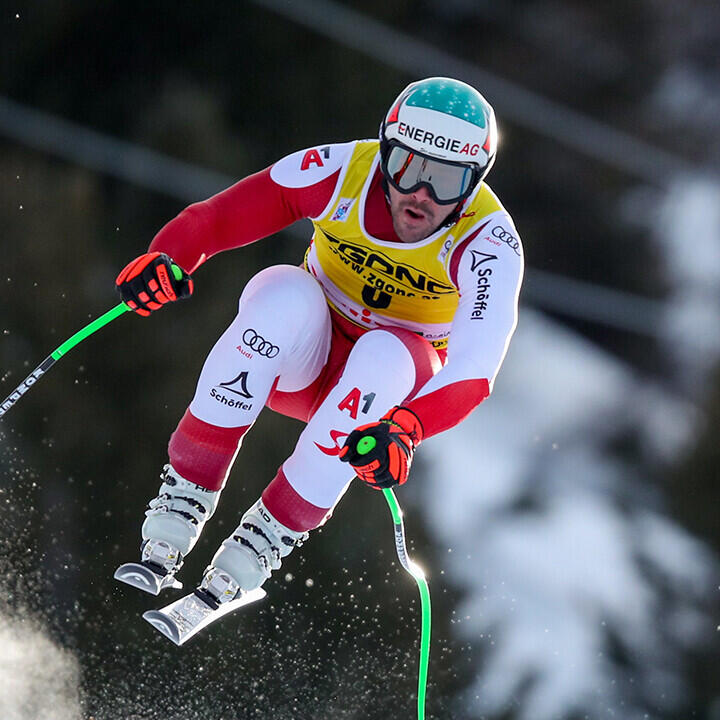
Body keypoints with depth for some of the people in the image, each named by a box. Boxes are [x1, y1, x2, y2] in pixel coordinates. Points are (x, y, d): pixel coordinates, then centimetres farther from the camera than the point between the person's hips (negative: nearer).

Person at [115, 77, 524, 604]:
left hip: (405, 385, -1)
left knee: (382, 357, -36)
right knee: (286, 292, -33)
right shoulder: (340, 172, -21)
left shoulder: (488, 243, -26)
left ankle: (262, 543, -29)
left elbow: (475, 369, -38)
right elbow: (210, 221, -16)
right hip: (301, 361, 1)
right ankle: (183, 498, -28)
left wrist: (405, 430, -56)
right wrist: (166, 259, -38)